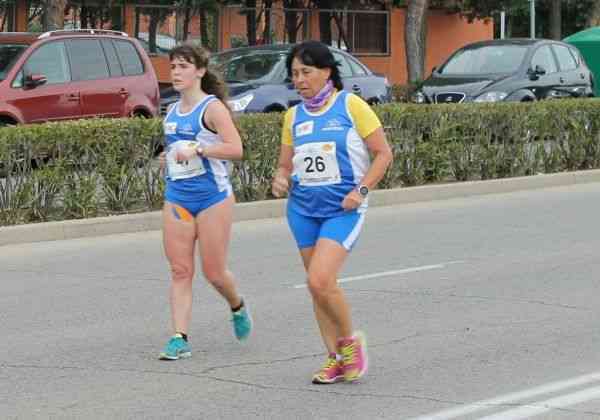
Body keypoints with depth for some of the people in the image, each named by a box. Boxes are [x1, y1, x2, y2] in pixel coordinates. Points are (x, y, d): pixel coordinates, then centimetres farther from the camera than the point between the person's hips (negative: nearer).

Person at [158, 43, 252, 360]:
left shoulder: (212, 107, -9)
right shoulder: (173, 111, 13)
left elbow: (235, 148, -19)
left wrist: (197, 149, -27)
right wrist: (168, 158, 9)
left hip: (213, 197, -6)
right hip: (176, 198, 6)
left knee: (214, 272, 2)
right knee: (179, 271, -2)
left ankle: (238, 307, 33)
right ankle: (180, 338, -3)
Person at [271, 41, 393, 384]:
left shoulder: (351, 106, -5)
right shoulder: (294, 116, 10)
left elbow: (383, 153, -3)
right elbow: (286, 165, 17)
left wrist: (361, 190, -14)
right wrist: (281, 179, -6)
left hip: (343, 210, -6)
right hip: (303, 209, 6)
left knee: (320, 281, -19)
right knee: (318, 284, 8)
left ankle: (350, 341, 4)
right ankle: (336, 359, 19)